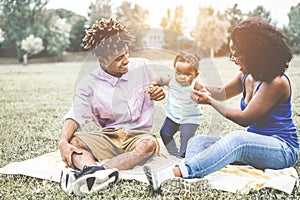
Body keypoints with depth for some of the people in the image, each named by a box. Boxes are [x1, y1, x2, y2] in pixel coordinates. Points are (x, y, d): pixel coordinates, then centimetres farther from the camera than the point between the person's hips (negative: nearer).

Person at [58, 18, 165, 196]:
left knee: (149, 144, -37)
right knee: (72, 141, -27)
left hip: (139, 135, 0)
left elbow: (156, 90, 19)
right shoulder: (88, 86, -2)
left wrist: (160, 93, -7)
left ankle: (90, 172, -51)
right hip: (108, 138, 1)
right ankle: (97, 172, -59)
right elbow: (76, 116, -12)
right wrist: (64, 142, -32)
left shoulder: (142, 67, 3)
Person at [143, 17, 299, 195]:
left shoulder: (277, 82, -18)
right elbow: (222, 93, 20)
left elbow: (244, 119, -17)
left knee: (237, 138, -39)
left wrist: (210, 101, -10)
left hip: (282, 149, -8)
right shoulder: (246, 76, 7)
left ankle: (176, 173, -48)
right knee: (198, 141, -11)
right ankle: (192, 181, -44)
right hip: (254, 143, 8)